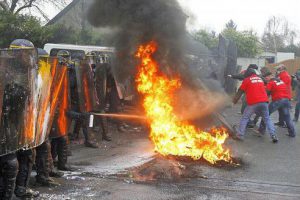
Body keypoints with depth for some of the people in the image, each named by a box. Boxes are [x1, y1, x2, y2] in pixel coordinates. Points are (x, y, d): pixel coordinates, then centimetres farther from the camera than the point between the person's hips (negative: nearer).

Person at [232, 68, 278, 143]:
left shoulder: (246, 80, 6)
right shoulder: (260, 79, 21)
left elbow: (240, 91, 9)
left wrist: (235, 100, 18)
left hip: (253, 103, -4)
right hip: (264, 101, 4)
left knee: (245, 118, 8)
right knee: (267, 118, 10)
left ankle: (240, 135, 2)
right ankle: (273, 135, -1)